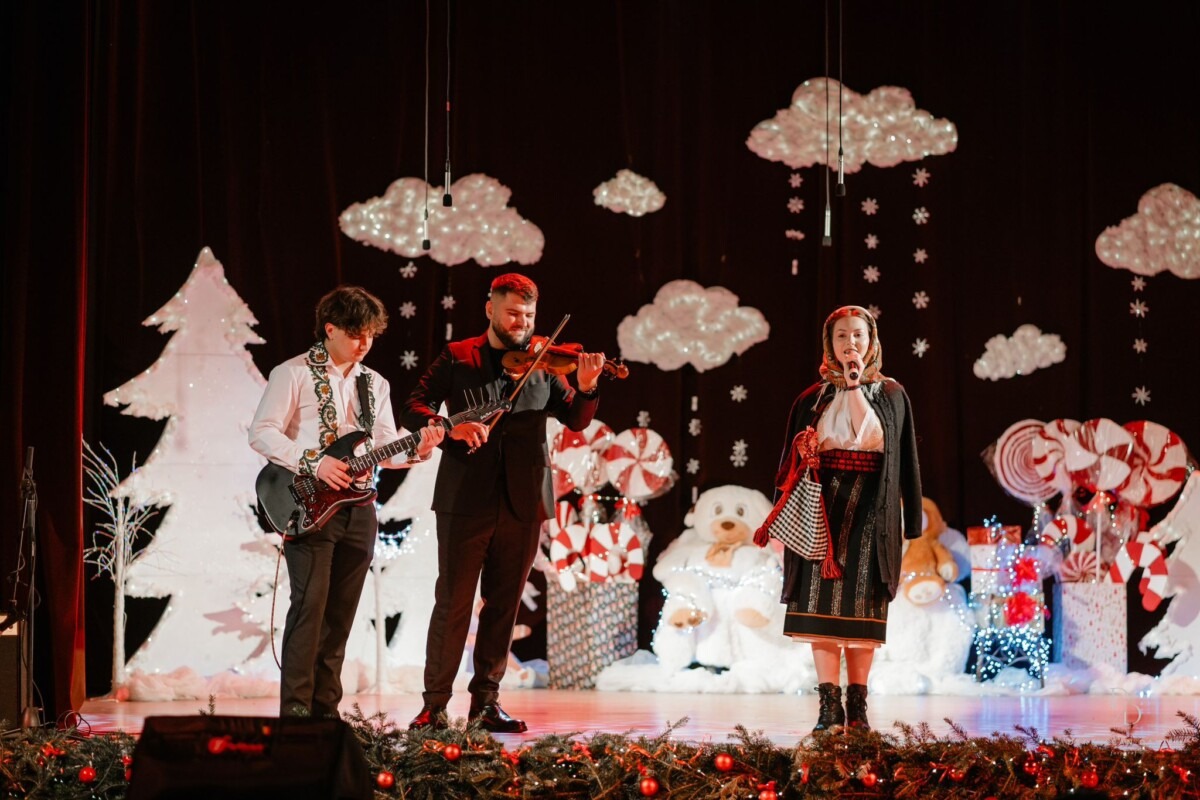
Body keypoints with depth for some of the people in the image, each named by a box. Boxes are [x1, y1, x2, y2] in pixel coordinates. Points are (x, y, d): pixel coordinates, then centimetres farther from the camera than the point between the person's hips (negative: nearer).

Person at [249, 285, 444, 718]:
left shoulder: (375, 384, 16)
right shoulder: (294, 374, -1)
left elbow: (385, 449, 12)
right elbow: (261, 432, -9)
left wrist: (416, 451, -10)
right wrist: (314, 463, -19)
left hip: (358, 508, 6)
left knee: (340, 614, 6)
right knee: (311, 602, -14)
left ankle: (325, 708, 10)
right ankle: (295, 707, -11)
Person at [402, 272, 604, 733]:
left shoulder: (543, 366, 10)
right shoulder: (457, 358, 6)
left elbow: (576, 421, 4)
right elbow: (415, 409, 0)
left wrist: (586, 388, -16)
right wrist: (451, 427, -19)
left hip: (522, 503, 2)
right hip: (466, 500, -2)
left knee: (503, 606, 7)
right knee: (452, 603, -2)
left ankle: (486, 703, 15)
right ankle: (435, 704, 4)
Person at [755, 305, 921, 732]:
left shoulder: (891, 395, 8)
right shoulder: (812, 399, 9)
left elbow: (905, 460, -2)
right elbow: (791, 461, 8)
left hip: (869, 508, -1)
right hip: (823, 506, 1)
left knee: (861, 607, 0)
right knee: (821, 603, -5)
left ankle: (857, 704, 6)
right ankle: (829, 703, -3)